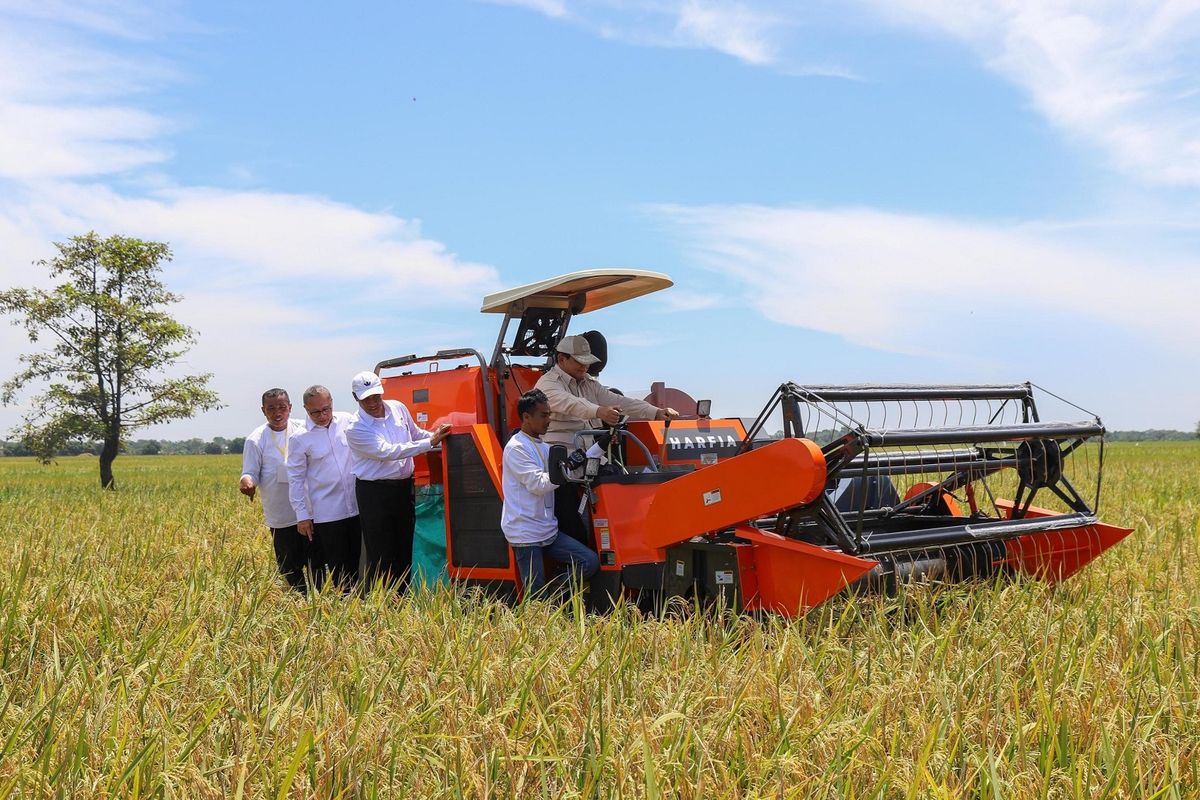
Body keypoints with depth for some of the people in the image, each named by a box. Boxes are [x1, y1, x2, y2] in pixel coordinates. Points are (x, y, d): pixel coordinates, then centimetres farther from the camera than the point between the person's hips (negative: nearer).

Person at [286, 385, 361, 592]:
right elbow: (295, 479, -1)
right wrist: (302, 516, -3)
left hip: (356, 507, 3)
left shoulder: (348, 421, 1)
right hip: (326, 513, -3)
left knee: (356, 561, 11)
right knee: (337, 566, 2)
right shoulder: (300, 439, -6)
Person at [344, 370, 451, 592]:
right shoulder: (355, 429, -15)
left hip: (404, 486, 6)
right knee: (380, 555, -1)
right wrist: (430, 443, -25)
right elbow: (388, 452, -23)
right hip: (374, 492, -6)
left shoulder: (398, 408, 3)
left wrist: (438, 436, 4)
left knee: (405, 548, 12)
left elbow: (416, 434, 20)